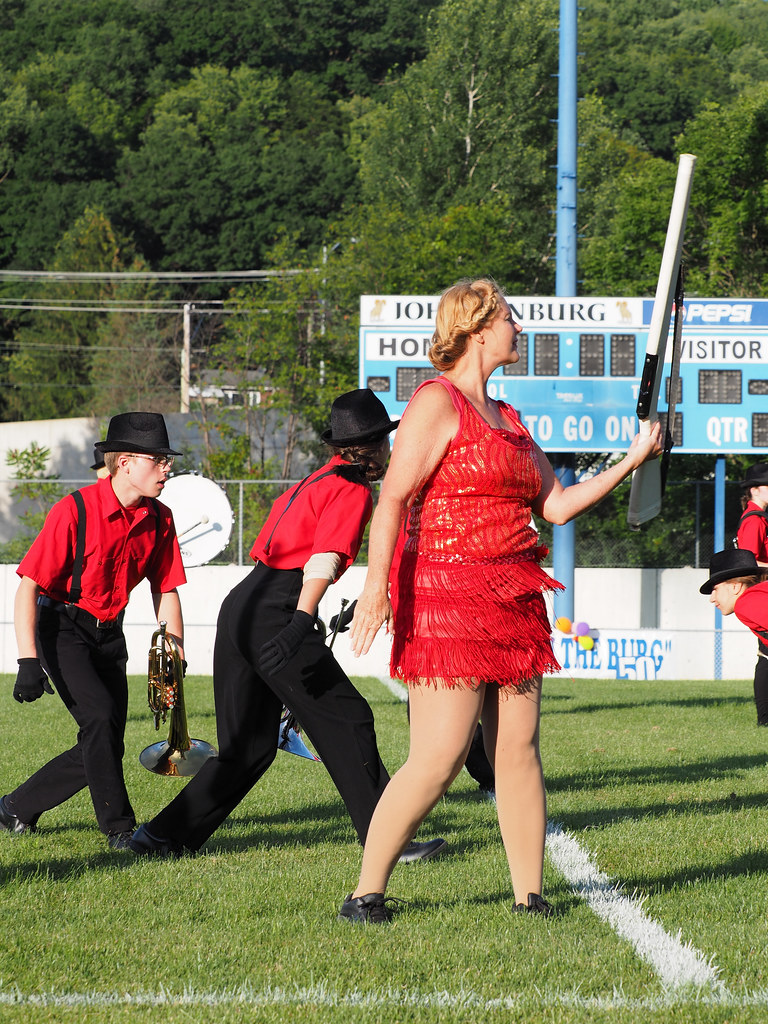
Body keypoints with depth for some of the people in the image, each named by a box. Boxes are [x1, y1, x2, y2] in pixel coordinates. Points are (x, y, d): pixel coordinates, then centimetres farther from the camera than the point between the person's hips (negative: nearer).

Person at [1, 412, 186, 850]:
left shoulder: (159, 519, -2)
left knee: (106, 747, 3)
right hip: (62, 629, -6)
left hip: (109, 634, 7)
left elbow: (166, 592, 9)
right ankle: (119, 828, -16)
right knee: (100, 716, -24)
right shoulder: (75, 511, -20)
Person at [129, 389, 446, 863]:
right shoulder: (354, 492, -3)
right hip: (276, 613, -9)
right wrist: (300, 624, -28)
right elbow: (324, 561, -17)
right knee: (347, 721, -3)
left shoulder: (315, 482, 25)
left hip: (239, 607, 9)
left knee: (249, 745, 13)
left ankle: (163, 836, 10)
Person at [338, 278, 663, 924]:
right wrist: (377, 583, -25)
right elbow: (393, 498, -14)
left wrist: (631, 462, 16)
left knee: (518, 750, 3)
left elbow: (556, 505, 23)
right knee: (439, 756, -13)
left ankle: (530, 896, 8)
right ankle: (367, 893, -6)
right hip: (447, 597, -8)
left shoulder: (507, 420, 21)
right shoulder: (437, 402, -5)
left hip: (512, 602, 8)